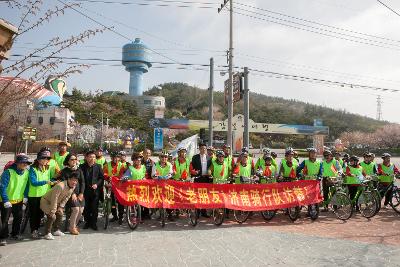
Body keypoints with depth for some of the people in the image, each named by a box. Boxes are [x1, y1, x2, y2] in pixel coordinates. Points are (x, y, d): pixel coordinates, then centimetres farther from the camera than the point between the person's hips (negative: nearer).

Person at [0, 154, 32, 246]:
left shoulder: (26, 172, -3)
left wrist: (25, 196, 3)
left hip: (19, 200, 6)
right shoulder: (8, 172, -21)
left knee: (18, 217, 15)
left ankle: (15, 234, 33)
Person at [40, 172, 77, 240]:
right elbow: (54, 199, -30)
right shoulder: (60, 186, -36)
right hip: (46, 201, -8)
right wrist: (53, 211, -24)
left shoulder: (73, 187, -11)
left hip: (55, 203, 8)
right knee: (52, 216, -18)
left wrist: (61, 207, -5)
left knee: (60, 214, 9)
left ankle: (56, 230, 25)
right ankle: (47, 233, -3)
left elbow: (66, 198, 1)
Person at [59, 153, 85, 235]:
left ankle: (74, 225, 20)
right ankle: (72, 227, 3)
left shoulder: (79, 170, 10)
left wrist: (81, 193, -3)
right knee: (76, 209, -17)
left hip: (79, 193, 4)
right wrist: (72, 194, -13)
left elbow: (82, 182, 7)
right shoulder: (64, 171, -2)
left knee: (81, 210, -4)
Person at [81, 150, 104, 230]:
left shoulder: (98, 167, 2)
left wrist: (97, 184, -11)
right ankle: (87, 222, 24)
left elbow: (102, 177, 4)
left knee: (94, 208, 3)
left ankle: (93, 223, 16)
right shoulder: (82, 167, 1)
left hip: (95, 190, 0)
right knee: (86, 207, 7)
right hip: (85, 190, 0)